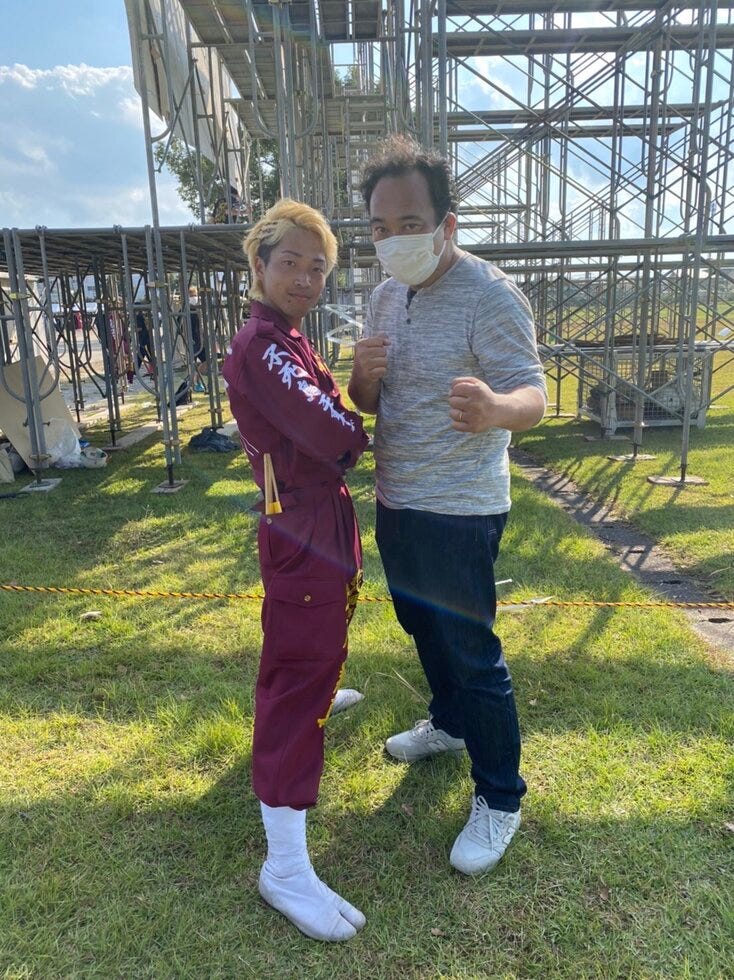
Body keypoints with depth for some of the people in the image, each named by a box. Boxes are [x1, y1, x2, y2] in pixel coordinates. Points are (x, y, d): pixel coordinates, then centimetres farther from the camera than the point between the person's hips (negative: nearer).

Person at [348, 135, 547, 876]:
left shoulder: (491, 297, -17)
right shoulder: (386, 296, 6)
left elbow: (532, 395, -24)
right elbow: (366, 401, 10)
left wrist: (496, 409, -49)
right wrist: (364, 374, -15)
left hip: (457, 513, -8)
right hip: (395, 502, 8)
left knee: (471, 651, 1)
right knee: (423, 628, 23)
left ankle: (500, 798, 22)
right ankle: (450, 723, 49)